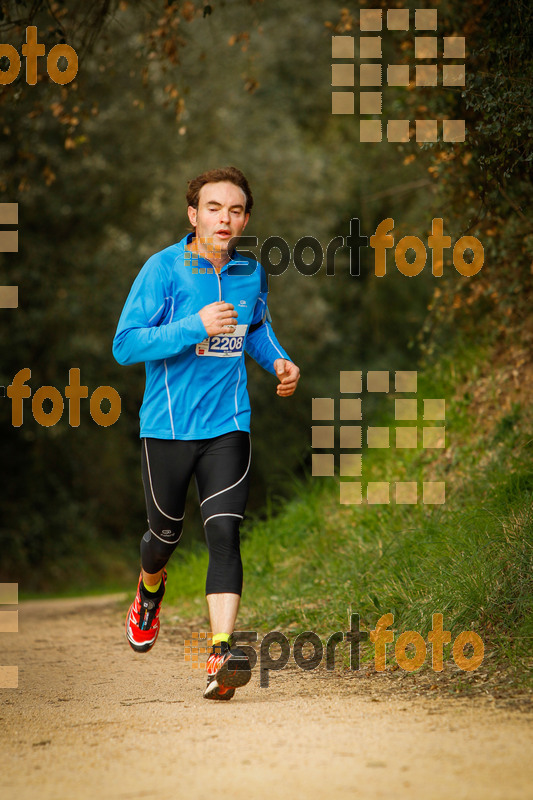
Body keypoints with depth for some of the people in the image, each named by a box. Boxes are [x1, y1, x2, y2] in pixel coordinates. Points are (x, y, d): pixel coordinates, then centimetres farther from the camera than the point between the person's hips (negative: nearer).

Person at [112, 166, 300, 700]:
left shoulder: (251, 273, 5)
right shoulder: (163, 269, -10)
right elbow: (125, 345, -16)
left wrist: (277, 361, 7)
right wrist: (194, 327, -26)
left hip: (227, 425, 2)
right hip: (167, 426, -2)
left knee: (224, 531, -14)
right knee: (166, 533, 13)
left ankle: (221, 656, -21)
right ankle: (150, 589, 50)